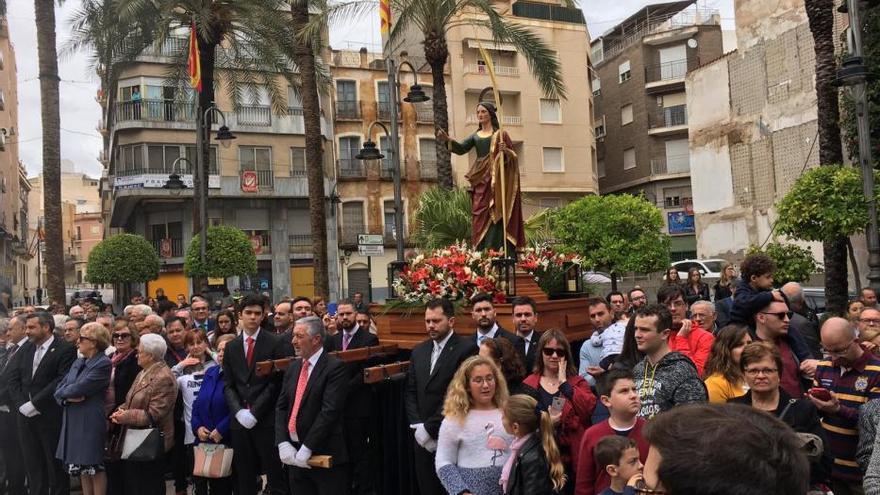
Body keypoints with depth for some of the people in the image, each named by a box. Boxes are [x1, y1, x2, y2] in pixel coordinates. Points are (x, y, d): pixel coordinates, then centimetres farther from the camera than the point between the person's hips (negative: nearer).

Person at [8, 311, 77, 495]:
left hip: (51, 417, -6)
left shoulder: (65, 349, -9)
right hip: (26, 415, 6)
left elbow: (61, 381, -16)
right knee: (32, 465, 13)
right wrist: (21, 404, -6)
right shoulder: (25, 348, 11)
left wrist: (35, 404, -16)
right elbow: (13, 377, 7)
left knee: (55, 464, 4)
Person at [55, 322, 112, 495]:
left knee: (95, 468, 2)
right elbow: (59, 390, 10)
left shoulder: (103, 364, -14)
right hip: (73, 423, 8)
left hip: (91, 424, -8)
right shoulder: (78, 363, 13)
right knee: (82, 468, 14)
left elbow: (79, 389, -20)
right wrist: (68, 397, -11)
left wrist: (64, 391, 0)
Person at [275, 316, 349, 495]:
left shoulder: (335, 367, -11)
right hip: (295, 454, 6)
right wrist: (283, 443, -5)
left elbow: (330, 411, -18)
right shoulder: (293, 367, 12)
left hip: (325, 456, -6)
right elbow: (281, 407, 9)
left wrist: (306, 449, -18)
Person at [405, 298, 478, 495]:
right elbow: (410, 392, 10)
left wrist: (430, 429, -12)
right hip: (423, 440, 5)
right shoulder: (418, 351, 12)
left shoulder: (467, 348, -9)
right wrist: (417, 427, -4)